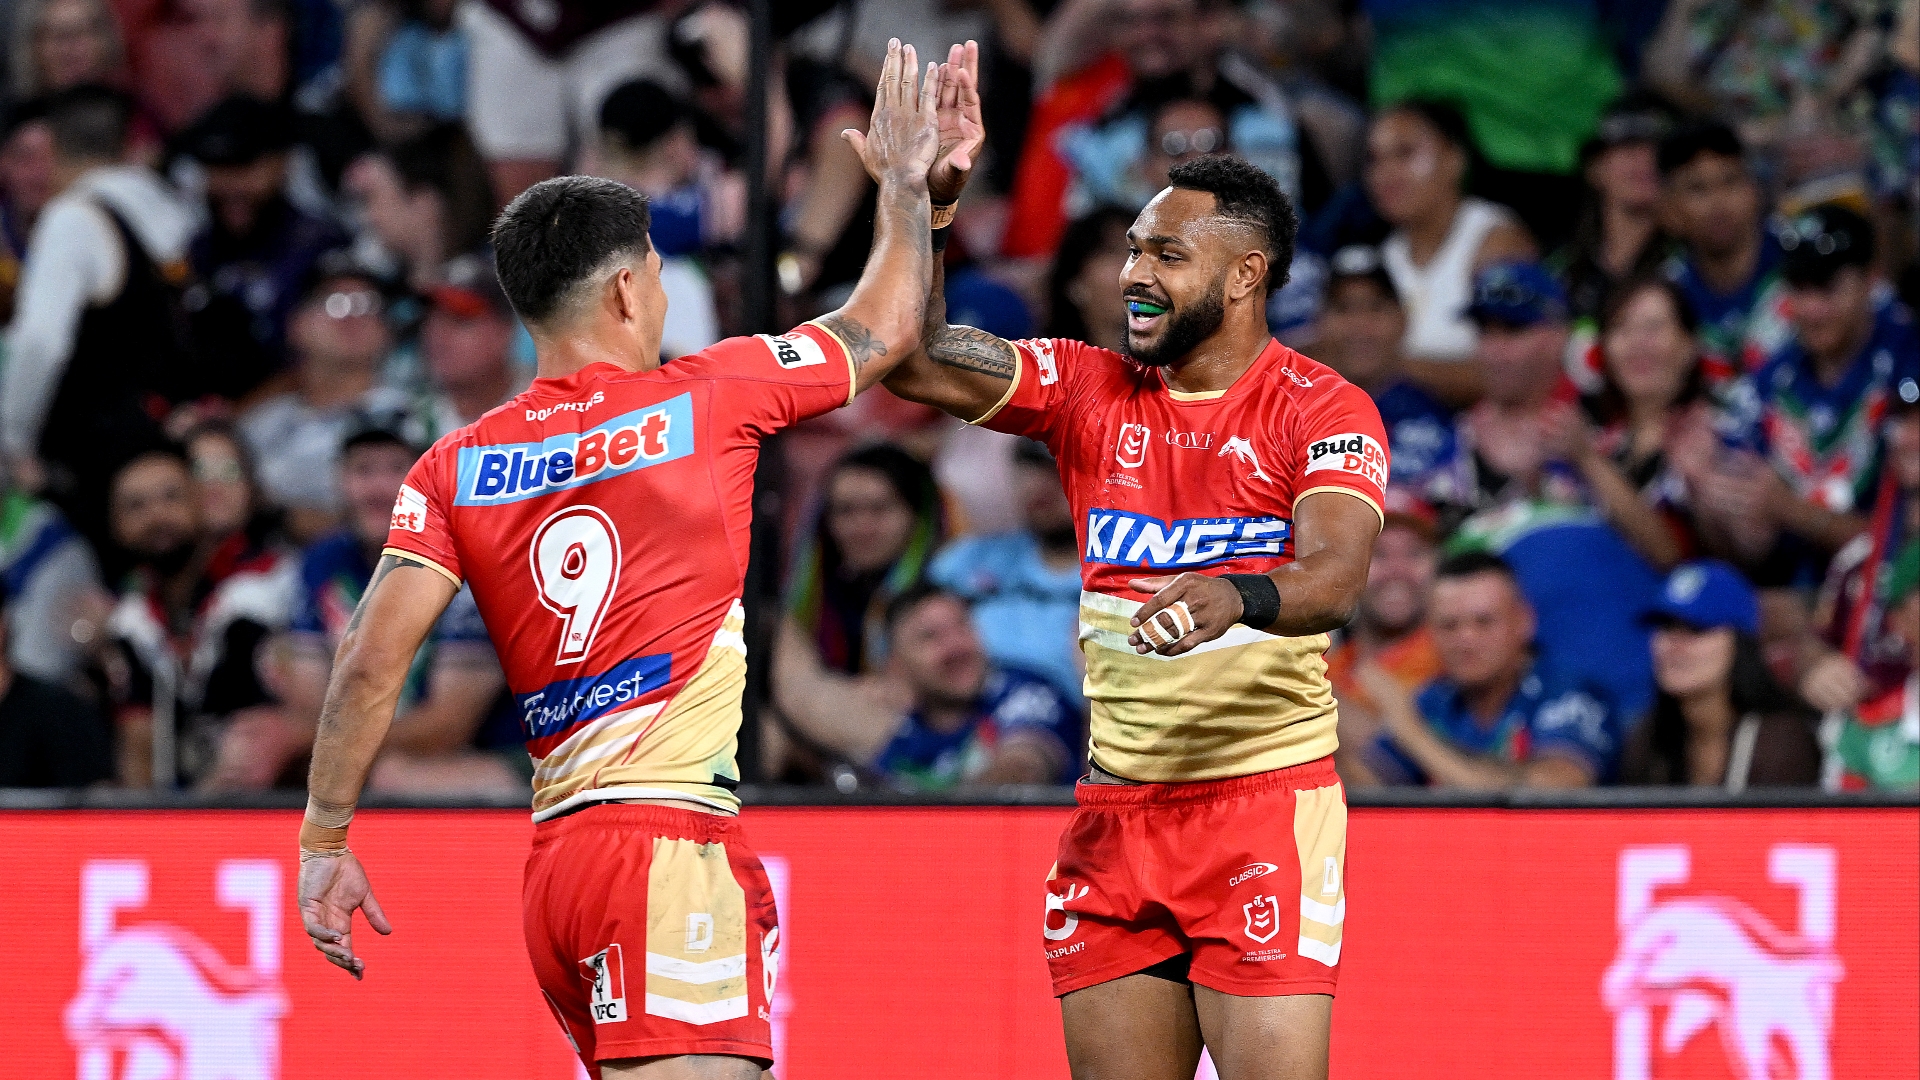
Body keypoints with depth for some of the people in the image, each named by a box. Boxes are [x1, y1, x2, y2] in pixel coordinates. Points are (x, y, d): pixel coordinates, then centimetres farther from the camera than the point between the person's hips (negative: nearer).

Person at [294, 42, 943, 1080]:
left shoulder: (455, 469, 10)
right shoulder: (701, 399, 1)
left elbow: (371, 659, 0)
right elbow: (885, 327, 16)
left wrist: (324, 841, 6)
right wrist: (906, 178, 32)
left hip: (556, 857, 6)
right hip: (672, 840, -6)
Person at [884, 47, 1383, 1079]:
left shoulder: (1322, 411, -6)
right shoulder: (1090, 392, 9)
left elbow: (1335, 575, -22)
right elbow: (916, 363, 1)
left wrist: (1236, 597, -43)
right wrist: (927, 208, -12)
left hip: (1264, 799, -5)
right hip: (1115, 805, 5)